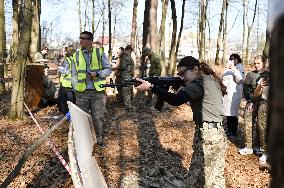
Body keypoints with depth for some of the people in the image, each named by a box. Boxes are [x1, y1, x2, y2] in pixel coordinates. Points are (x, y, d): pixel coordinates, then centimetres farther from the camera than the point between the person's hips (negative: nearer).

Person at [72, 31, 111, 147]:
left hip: (98, 91, -1)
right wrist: (76, 88, 6)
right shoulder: (76, 55, 8)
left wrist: (97, 74, -12)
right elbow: (75, 74, 14)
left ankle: (99, 138, 22)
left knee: (98, 118, 3)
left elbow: (108, 69, 5)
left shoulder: (99, 52, 3)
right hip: (82, 92, 2)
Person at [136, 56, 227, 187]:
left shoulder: (200, 83, -17)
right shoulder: (209, 80, 14)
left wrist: (151, 87, -26)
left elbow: (176, 100, -28)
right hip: (216, 135, 10)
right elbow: (185, 97, 20)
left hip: (207, 136, -10)